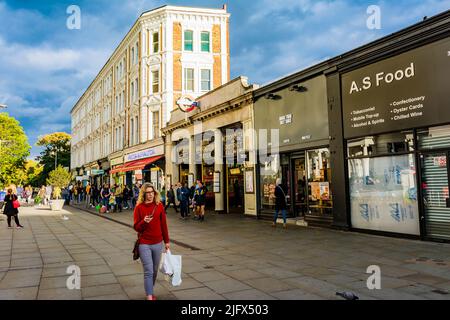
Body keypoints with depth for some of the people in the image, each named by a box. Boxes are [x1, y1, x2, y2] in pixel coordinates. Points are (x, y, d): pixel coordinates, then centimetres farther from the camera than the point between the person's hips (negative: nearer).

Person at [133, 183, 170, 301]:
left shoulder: (159, 206, 0)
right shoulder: (139, 207, -5)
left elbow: (164, 224, 5)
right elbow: (136, 227, -4)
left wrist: (167, 241, 8)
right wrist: (144, 222, -24)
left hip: (158, 243, 3)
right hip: (144, 244, -3)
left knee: (155, 270, 14)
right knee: (148, 271, -6)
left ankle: (151, 291, 33)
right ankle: (149, 297, 0)